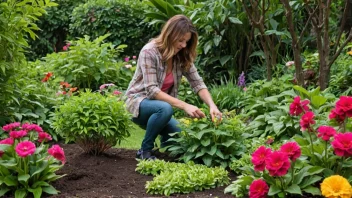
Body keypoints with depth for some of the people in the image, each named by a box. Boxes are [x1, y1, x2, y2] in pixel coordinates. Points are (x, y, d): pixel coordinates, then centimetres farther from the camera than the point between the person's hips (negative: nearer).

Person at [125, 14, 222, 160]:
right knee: (165, 109, -37)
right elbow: (152, 90, -28)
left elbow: (198, 83, -8)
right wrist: (184, 106, -36)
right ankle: (145, 150, -15)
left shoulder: (183, 56, -5)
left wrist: (212, 106, -26)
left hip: (160, 103, 6)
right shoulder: (149, 52, -23)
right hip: (139, 101, -6)